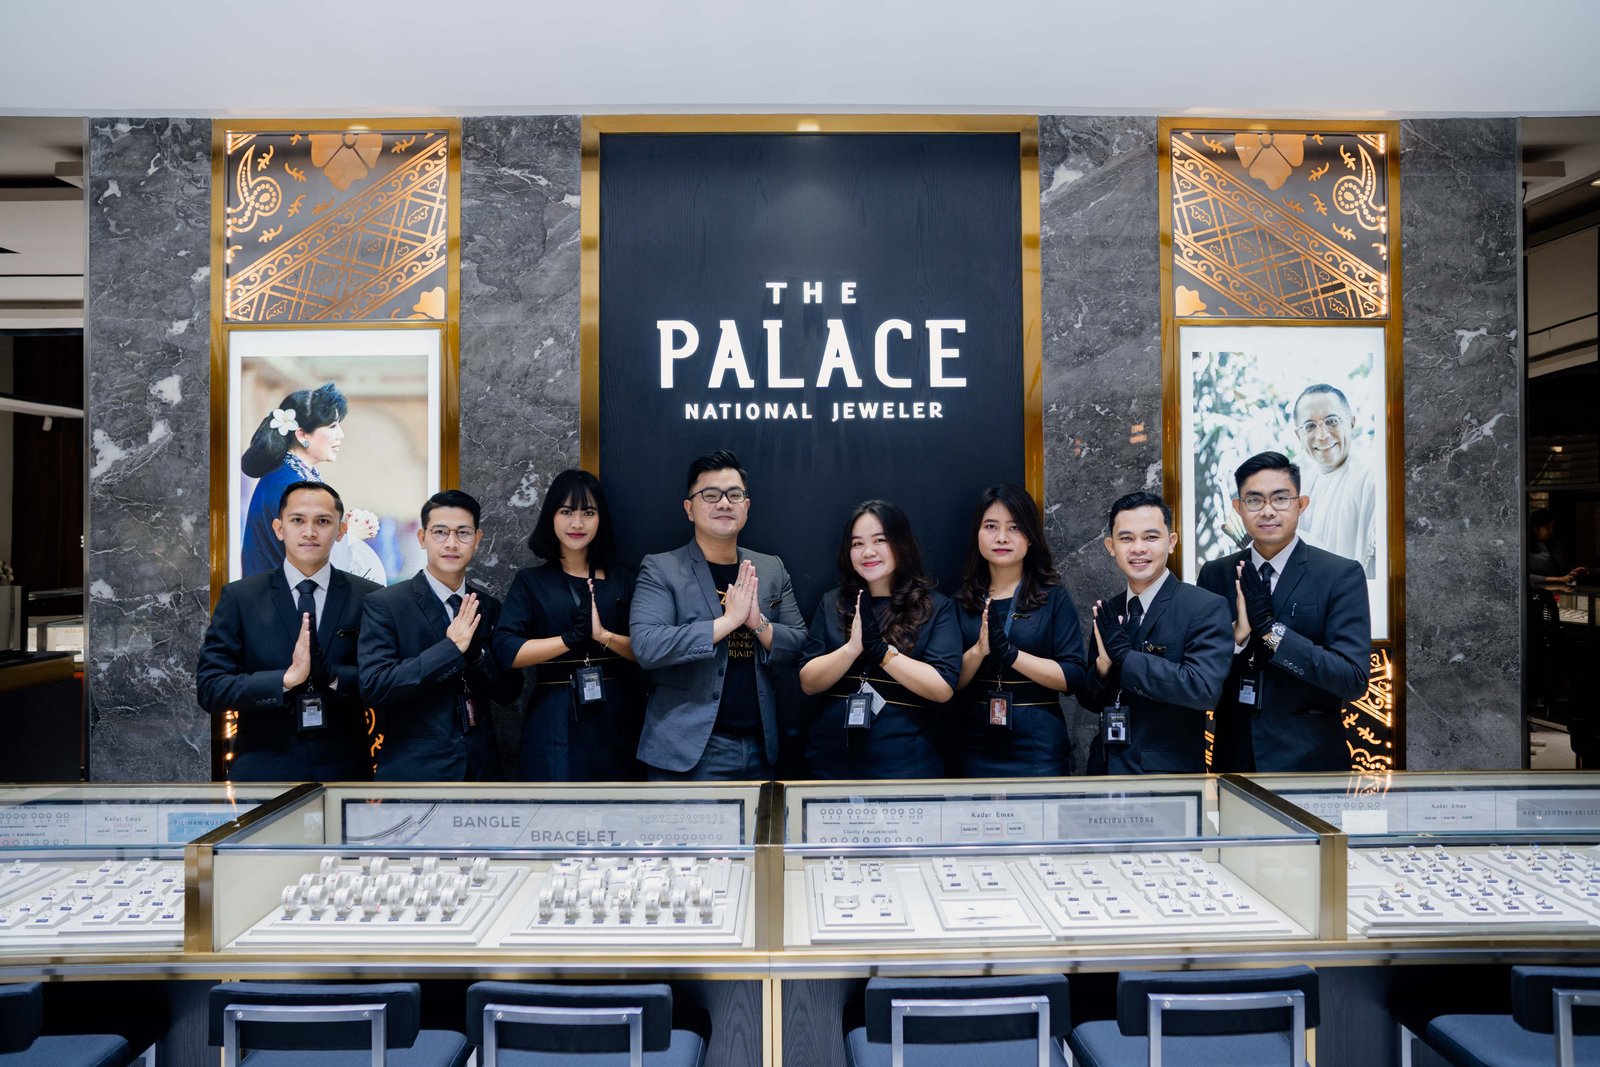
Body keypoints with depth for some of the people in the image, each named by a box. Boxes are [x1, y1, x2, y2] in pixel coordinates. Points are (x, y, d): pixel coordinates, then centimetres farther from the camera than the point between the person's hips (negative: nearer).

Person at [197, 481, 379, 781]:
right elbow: (209, 688, -6)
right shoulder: (239, 597, -1)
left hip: (345, 767, 0)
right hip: (263, 769, 0)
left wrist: (330, 675, -22)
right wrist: (286, 678, -21)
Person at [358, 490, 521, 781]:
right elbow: (374, 686, -18)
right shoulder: (384, 605, -8)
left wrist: (474, 650, -16)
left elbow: (509, 692, 0)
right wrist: (451, 648, -23)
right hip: (413, 769, -4)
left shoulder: (489, 607, 3)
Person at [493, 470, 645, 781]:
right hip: (554, 722, -1)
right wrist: (572, 638, -15)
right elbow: (506, 651, -7)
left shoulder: (621, 578, 8)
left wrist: (604, 636, -16)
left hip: (616, 719, 2)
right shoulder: (530, 581, 5)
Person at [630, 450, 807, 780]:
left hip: (761, 747, 4)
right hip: (689, 750, -4)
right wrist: (728, 620, -20)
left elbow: (801, 647, 6)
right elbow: (646, 647, -17)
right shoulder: (660, 569, -5)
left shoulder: (772, 569, 8)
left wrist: (759, 623, -13)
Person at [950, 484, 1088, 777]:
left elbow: (1075, 677, -10)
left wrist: (1010, 653, -21)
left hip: (1039, 751, -2)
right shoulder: (962, 602, 4)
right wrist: (978, 651, -19)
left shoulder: (1055, 598, -2)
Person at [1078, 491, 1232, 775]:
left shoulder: (1207, 607, -11)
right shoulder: (1108, 612, 3)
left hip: (1170, 773, -4)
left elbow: (1204, 689, -24)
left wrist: (1124, 656, -21)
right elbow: (1090, 701, 5)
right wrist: (1103, 665, -14)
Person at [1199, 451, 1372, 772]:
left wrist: (1271, 629, -23)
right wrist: (1235, 636, -20)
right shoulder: (1215, 574, 0)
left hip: (1309, 759, -2)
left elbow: (1354, 678, -16)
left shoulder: (1342, 574, -8)